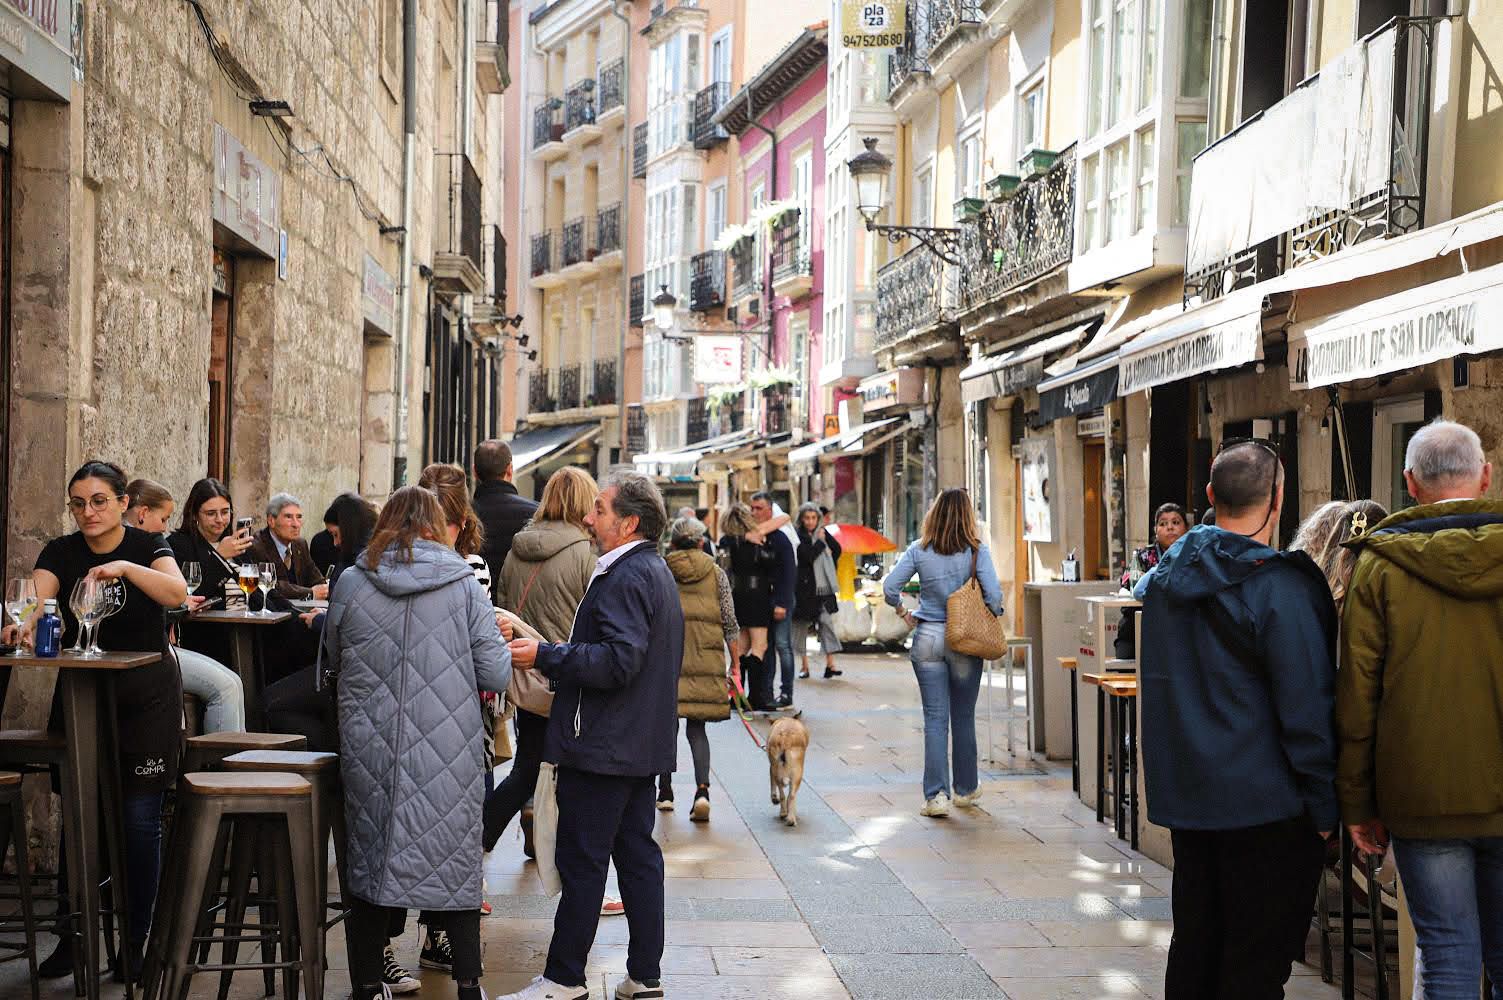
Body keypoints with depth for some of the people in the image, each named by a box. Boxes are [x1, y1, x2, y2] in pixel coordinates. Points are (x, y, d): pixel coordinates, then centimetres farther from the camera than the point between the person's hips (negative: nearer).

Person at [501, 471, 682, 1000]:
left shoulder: (626, 577, -17)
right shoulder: (656, 571, 16)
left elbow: (618, 660, -25)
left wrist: (546, 655, -20)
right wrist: (557, 654, 16)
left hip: (603, 745, -10)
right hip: (641, 744, 10)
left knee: (581, 859, -2)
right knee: (637, 854, 12)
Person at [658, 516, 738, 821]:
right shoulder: (716, 574, 5)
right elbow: (730, 623, 4)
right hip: (705, 658, 0)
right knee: (696, 726, 4)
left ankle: (665, 791, 19)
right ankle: (702, 788, -16)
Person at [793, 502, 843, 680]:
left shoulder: (821, 533, 10)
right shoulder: (798, 537, -5)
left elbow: (837, 550, 4)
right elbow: (808, 556, -16)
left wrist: (825, 534, 0)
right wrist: (820, 541, -8)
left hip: (824, 588, 3)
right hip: (804, 588, -3)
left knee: (826, 622, -6)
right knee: (801, 625, 4)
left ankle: (830, 663, -8)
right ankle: (804, 665, 14)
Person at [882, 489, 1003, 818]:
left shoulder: (918, 551, -3)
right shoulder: (976, 551, -7)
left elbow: (889, 589, -6)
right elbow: (994, 595, -14)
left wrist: (903, 612, 12)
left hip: (928, 639, 0)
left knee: (935, 719, 3)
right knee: (963, 717, 13)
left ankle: (937, 795, -2)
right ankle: (966, 789, 26)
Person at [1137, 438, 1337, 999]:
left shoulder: (1165, 575, 5)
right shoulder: (1282, 587, -17)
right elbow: (1307, 712, -17)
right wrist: (1324, 807, -8)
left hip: (1183, 797, 7)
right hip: (1265, 805, -7)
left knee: (1194, 944, 18)